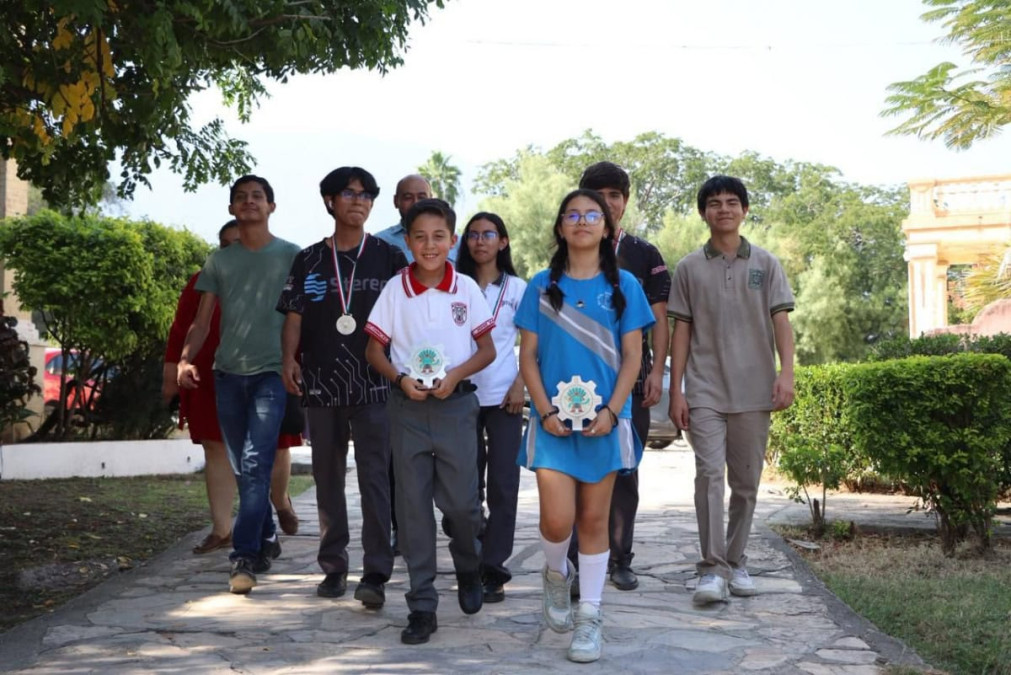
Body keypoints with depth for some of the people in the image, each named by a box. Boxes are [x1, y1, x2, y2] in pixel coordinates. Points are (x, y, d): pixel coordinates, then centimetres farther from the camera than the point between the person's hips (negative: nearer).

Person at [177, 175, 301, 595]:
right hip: (228, 373, 4)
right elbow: (202, 320, 11)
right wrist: (186, 359, -6)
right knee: (243, 469, 10)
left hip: (271, 372, -4)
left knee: (255, 465, -14)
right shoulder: (219, 261, 12)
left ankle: (244, 558, -14)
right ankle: (267, 541, 25)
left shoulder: (291, 257, 4)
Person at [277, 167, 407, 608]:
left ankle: (376, 574, -8)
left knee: (374, 477, -9)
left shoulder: (389, 258, 6)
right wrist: (289, 358, -9)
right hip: (321, 385, 3)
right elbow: (294, 315, 8)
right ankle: (333, 567, 20)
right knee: (328, 478, 10)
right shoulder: (308, 260, 10)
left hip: (374, 384, -2)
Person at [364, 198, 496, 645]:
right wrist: (401, 378, -13)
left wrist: (455, 374, -13)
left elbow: (487, 349, 3)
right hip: (408, 407, 1)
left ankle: (469, 570, 34)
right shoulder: (395, 289, 0)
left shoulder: (466, 288, 0)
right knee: (413, 505, 3)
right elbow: (374, 349, 4)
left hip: (455, 404, -1)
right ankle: (422, 606, 12)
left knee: (461, 502, 1)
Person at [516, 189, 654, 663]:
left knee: (593, 520, 4)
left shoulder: (623, 285, 4)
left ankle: (589, 618, 15)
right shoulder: (542, 286, 5)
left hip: (604, 419, 0)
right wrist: (545, 411, -9)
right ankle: (556, 574, 25)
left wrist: (611, 411, -11)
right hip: (554, 419, 0)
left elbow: (631, 357, 2)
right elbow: (528, 357, 4)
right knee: (557, 520, -9)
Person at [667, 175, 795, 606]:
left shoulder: (765, 264, 8)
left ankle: (736, 562, 21)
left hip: (753, 390, 1)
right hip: (705, 391, -1)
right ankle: (712, 569, -13)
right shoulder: (689, 268, 7)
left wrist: (786, 373, -11)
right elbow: (681, 331, 6)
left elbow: (781, 321, 3)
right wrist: (675, 390, 1)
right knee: (710, 473, -13)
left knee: (746, 481, 8)